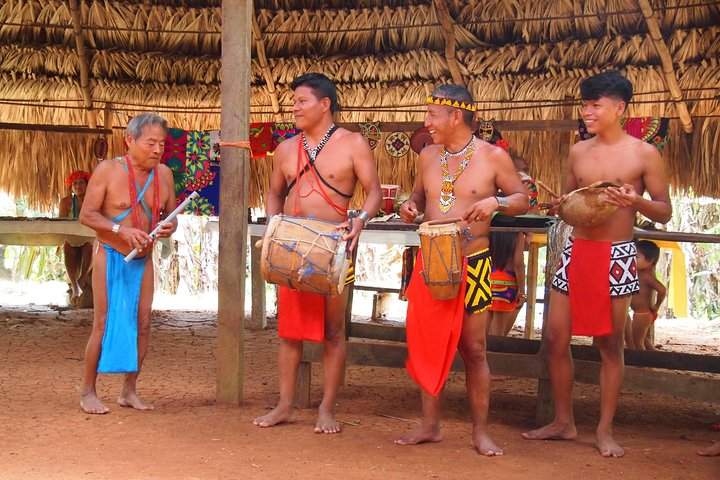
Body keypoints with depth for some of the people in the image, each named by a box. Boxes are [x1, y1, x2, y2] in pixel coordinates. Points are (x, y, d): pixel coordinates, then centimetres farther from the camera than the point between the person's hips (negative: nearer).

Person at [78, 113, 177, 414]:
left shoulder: (164, 174, 1)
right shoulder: (108, 170, -12)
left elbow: (171, 215, 11)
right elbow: (86, 215, -13)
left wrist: (169, 228, -13)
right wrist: (121, 230, -27)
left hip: (143, 258, 5)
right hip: (110, 255, -5)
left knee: (142, 324, 2)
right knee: (104, 324, -5)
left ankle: (129, 391, 13)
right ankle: (88, 392, 7)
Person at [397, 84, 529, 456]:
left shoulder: (493, 157, -5)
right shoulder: (428, 156, 8)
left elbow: (522, 199, 2)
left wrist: (496, 202, -19)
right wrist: (410, 206, -2)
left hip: (472, 264, -4)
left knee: (473, 349, 3)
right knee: (427, 345, 8)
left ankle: (480, 432, 14)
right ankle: (430, 425, 21)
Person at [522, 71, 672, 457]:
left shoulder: (644, 154, -2)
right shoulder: (578, 152, 10)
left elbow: (665, 211, 0)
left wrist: (635, 201, -20)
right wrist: (562, 205, -4)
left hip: (617, 255, -4)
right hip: (576, 250, 4)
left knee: (610, 344, 3)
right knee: (555, 338, 3)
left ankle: (604, 431, 15)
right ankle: (563, 422, 19)